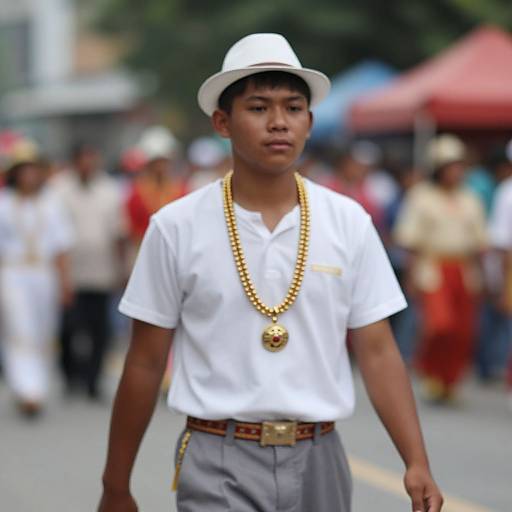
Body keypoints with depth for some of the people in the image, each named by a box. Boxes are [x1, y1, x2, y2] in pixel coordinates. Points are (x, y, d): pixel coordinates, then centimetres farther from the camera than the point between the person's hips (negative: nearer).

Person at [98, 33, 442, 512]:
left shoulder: (349, 223, 1)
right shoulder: (176, 228, -4)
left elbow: (377, 352, 2)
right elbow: (145, 364, 1)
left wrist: (417, 463, -7)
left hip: (318, 460, 3)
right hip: (220, 463, -2)